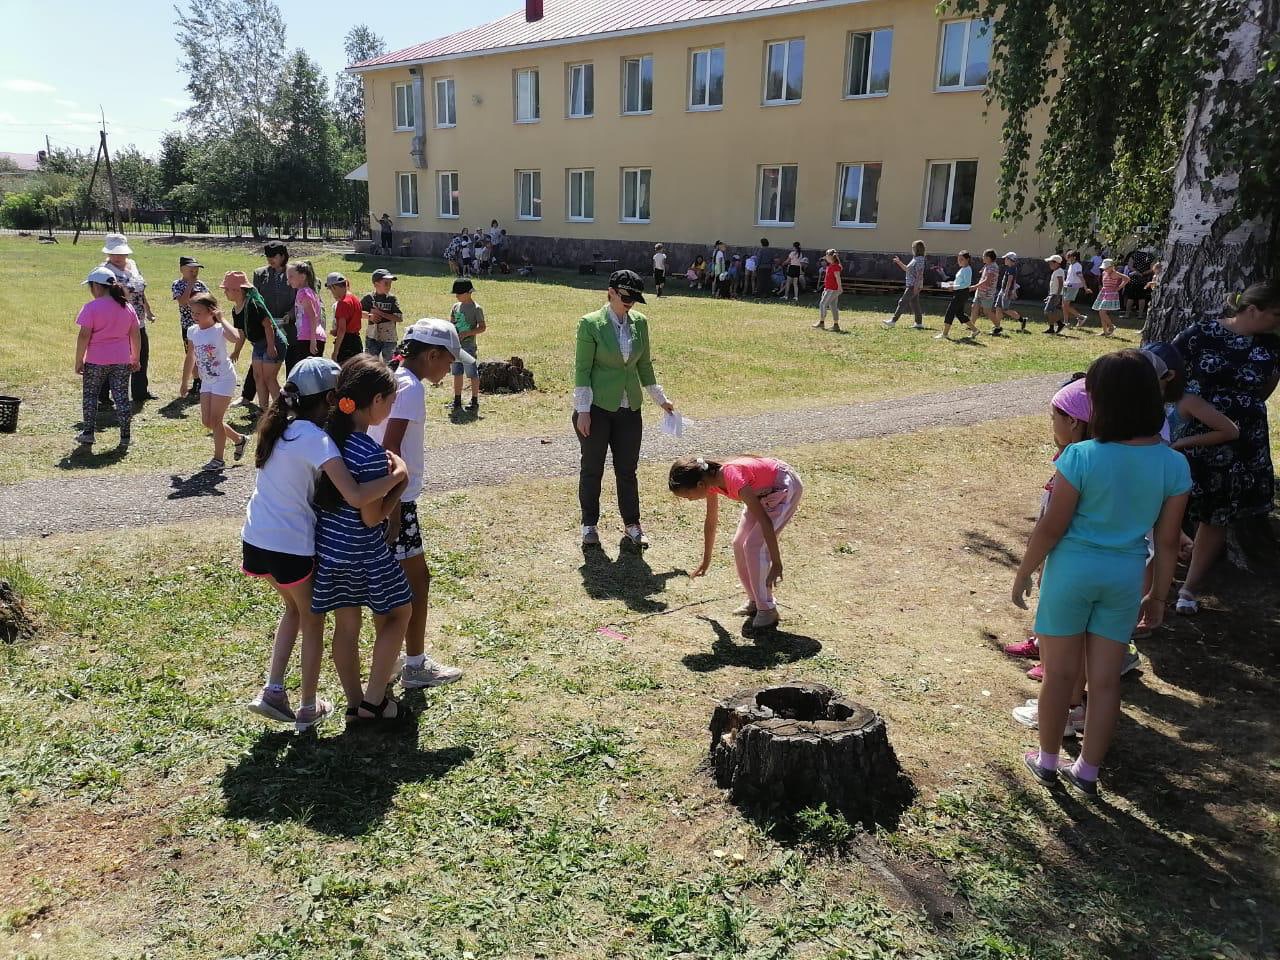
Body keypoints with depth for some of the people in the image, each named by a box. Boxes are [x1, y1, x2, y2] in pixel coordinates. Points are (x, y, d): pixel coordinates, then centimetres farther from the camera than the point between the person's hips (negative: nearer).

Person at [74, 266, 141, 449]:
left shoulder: (91, 307, -10)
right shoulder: (127, 307, 4)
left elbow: (84, 336, -12)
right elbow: (136, 335, 8)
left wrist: (79, 360, -5)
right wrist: (135, 359, 16)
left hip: (96, 361, -3)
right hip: (122, 361, 3)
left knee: (90, 395, 13)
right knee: (121, 397, 6)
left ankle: (88, 433, 16)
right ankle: (124, 437, 5)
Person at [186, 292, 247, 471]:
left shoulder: (219, 329, -18)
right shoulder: (192, 331, 1)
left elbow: (236, 338, -43)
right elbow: (191, 357, 12)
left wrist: (221, 319, -31)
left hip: (224, 379, -7)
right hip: (207, 381, 7)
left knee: (215, 420, -4)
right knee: (207, 421, 8)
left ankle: (219, 458, 11)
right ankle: (239, 439, 29)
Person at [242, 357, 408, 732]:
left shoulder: (279, 426, 4)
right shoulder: (316, 439, -20)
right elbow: (357, 498, -30)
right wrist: (398, 473, -14)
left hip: (255, 541, 7)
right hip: (292, 548, -7)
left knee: (294, 607, 29)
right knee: (312, 621, 16)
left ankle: (272, 691, 22)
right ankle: (309, 709, 28)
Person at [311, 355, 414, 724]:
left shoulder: (327, 433, -2)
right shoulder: (372, 453, -24)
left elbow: (328, 490, 8)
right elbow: (372, 517, -19)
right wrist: (401, 483, -7)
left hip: (329, 545, 7)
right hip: (361, 551, -7)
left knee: (346, 624, 18)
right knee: (398, 612, 15)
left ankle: (355, 703, 31)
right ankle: (374, 701, 18)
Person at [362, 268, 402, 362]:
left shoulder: (392, 298, -4)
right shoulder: (369, 298, -2)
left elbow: (399, 318, -13)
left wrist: (381, 313, -17)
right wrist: (369, 316, -11)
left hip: (389, 339, -1)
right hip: (372, 338, 1)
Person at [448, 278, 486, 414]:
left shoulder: (476, 308, -8)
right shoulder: (456, 306, 11)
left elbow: (482, 327, -10)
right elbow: (451, 323, 18)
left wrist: (466, 333, -20)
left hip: (468, 346, -7)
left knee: (473, 374, -1)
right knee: (457, 374, 11)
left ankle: (475, 402, 7)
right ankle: (457, 401, 20)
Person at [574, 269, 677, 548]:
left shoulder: (639, 322, 6)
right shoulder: (591, 323, -9)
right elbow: (582, 368, -9)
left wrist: (660, 399, 17)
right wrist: (583, 410, -13)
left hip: (629, 409, 4)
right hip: (597, 407, -4)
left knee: (627, 469, 10)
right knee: (592, 468, 7)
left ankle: (631, 524, 24)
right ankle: (589, 525, 22)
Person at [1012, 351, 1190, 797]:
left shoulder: (1081, 457, -21)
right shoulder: (1174, 465, -8)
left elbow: (1051, 528, -14)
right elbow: (1167, 542, -1)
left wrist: (1024, 572, 0)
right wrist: (1158, 595, 12)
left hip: (1073, 571, -3)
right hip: (1125, 577, 3)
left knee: (1060, 673, 12)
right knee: (1105, 680, 15)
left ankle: (1047, 761, 28)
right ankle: (1088, 771, 28)